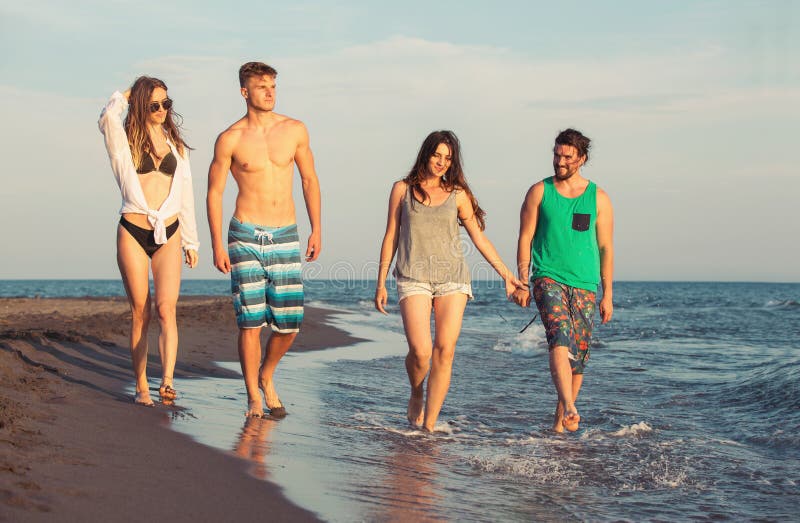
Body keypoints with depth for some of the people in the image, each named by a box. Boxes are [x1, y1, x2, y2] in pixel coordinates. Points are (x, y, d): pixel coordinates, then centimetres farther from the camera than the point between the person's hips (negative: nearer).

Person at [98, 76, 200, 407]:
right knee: (140, 313, 0)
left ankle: (167, 380, -25)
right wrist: (122, 97, 2)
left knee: (166, 309, -13)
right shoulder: (125, 141, 5)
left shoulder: (175, 145, 16)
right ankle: (141, 387, 7)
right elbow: (107, 119, -19)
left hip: (169, 234, 2)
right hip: (133, 233, -2)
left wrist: (191, 241, 18)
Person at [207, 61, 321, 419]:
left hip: (285, 237, 3)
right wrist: (216, 244, -4)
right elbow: (214, 191, 2)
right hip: (246, 237, -2)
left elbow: (309, 180, 13)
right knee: (250, 322, -4)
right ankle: (254, 398, 10)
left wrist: (316, 230, 9)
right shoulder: (230, 139, -3)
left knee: (289, 324, 1)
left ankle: (266, 378, 28)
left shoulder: (295, 130, 4)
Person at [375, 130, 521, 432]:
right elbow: (391, 237, 12)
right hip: (413, 278, -1)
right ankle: (416, 395, 17)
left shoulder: (457, 194, 11)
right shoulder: (402, 189, 10)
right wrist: (381, 283, 8)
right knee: (420, 351, -16)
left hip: (452, 278, 1)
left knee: (445, 350, -11)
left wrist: (506, 274, 12)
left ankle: (429, 425, -4)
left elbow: (479, 238, 15)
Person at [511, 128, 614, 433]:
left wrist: (608, 295, 5)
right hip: (548, 279, -2)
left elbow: (606, 248, 9)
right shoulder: (539, 192, 6)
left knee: (578, 355, 2)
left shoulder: (598, 198, 8)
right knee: (561, 340, -25)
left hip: (584, 286, 3)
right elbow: (525, 239, 5)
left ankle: (560, 419, 15)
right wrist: (522, 282, -3)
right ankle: (569, 408, -37)